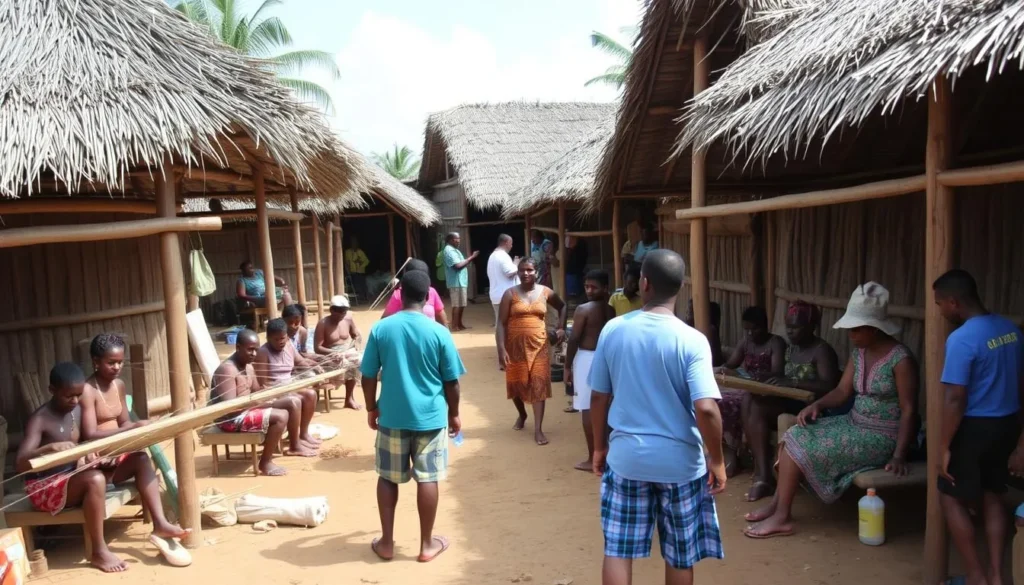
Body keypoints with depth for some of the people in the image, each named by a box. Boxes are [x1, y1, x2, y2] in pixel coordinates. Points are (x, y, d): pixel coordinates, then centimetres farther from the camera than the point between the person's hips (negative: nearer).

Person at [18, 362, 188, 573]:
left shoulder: (77, 409, 2)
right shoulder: (39, 420, -18)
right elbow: (21, 463, -29)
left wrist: (88, 454, -14)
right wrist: (50, 447, -47)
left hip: (74, 476, 7)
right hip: (46, 488, -7)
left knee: (139, 459, -8)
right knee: (95, 479, -39)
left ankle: (160, 523, -17)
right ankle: (99, 552, -25)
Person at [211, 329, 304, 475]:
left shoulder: (248, 366, 8)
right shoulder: (227, 369, -23)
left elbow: (257, 392, 20)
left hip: (248, 408, 10)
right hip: (231, 419, -10)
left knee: (294, 402, 8)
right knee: (281, 416, -27)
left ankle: (294, 446, 24)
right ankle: (265, 463, -14)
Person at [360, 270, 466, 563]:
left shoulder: (380, 329, -5)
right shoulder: (439, 332, -9)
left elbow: (368, 377, 0)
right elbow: (451, 382, -3)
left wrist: (372, 409, 14)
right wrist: (454, 413, 11)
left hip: (392, 416, 1)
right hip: (430, 416, -1)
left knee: (388, 477, 14)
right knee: (427, 479, 7)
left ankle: (386, 542, 22)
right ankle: (427, 544, 17)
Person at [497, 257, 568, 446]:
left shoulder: (546, 292, 2)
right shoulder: (510, 294, -5)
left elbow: (562, 306, 21)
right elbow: (501, 324, -8)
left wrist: (561, 328, 10)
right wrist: (501, 349, -16)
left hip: (539, 346, 0)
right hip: (515, 347, 0)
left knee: (539, 386, -3)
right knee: (516, 384, 12)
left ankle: (538, 429, -1)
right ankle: (522, 414, 41)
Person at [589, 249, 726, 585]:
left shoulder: (613, 330, -6)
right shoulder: (691, 340, -14)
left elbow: (599, 397, 1)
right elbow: (706, 409, -21)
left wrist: (600, 447, 14)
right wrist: (717, 461, -6)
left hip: (626, 458, 2)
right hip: (679, 462, -1)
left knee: (618, 548, 14)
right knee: (679, 556, 17)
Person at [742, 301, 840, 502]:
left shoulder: (822, 351, -10)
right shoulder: (790, 348, 15)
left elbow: (830, 387, -23)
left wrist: (793, 382, -31)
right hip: (789, 402, 8)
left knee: (757, 408, -28)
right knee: (749, 400, -21)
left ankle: (764, 476, -20)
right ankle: (761, 471, -20)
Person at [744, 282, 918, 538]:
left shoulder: (901, 359, -19)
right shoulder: (859, 352, 6)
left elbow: (909, 410, -19)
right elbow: (843, 391, 8)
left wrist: (899, 455, -24)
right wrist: (817, 405, -12)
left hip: (881, 436, -8)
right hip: (854, 423, 9)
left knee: (803, 447, -18)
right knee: (794, 437, -5)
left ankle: (782, 517, -8)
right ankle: (777, 505, 0)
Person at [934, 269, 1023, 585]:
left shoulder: (961, 340, -22)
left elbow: (956, 399, -23)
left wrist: (945, 447, -14)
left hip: (975, 428, -8)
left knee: (953, 499, 9)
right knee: (993, 498, 18)